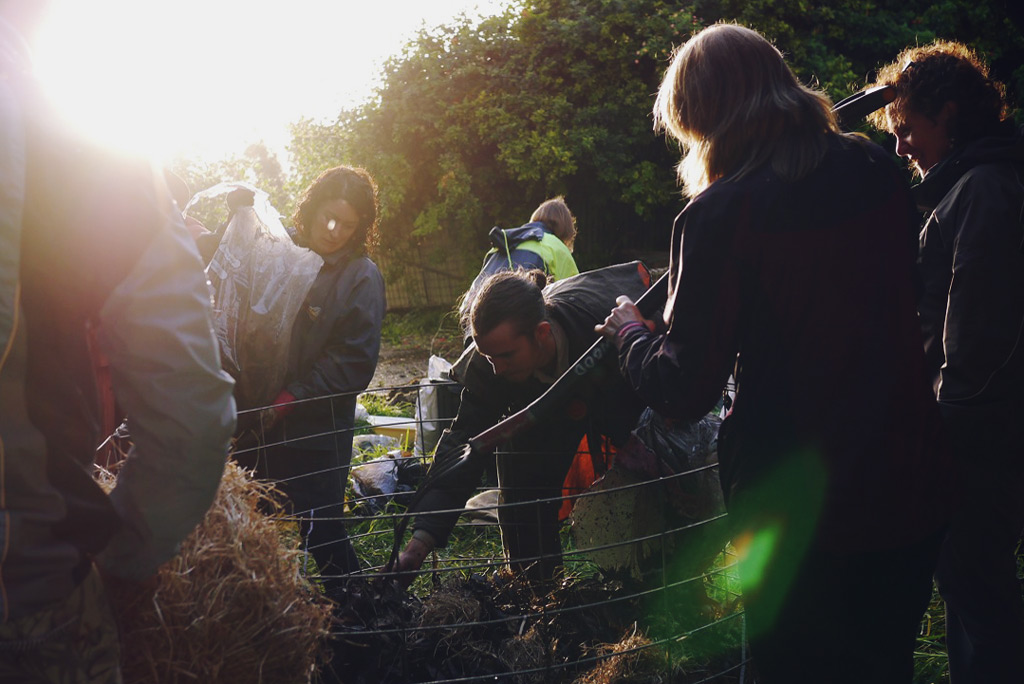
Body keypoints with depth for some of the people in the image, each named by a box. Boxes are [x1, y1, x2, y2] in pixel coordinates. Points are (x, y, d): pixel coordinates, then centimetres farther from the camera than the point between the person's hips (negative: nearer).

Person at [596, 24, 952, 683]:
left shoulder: (719, 215, -19)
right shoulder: (877, 172, -1)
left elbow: (685, 391, -17)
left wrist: (629, 327, 3)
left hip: (796, 509, -5)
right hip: (913, 488, 5)